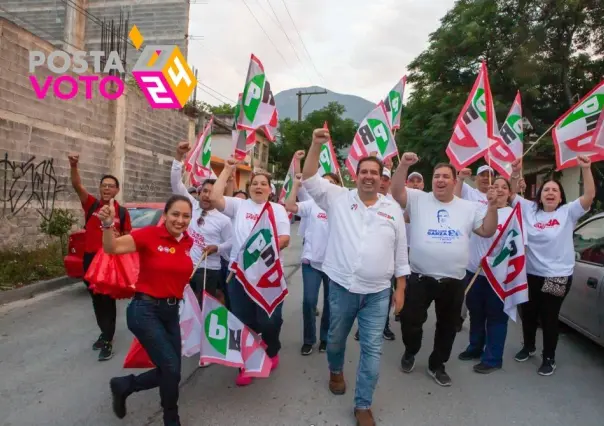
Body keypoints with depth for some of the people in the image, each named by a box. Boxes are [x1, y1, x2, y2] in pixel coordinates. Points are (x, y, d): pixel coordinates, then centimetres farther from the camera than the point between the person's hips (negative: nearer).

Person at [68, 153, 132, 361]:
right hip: (90, 258, 3)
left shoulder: (122, 212, -2)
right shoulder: (91, 204, 1)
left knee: (108, 300, 0)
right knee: (96, 299, 16)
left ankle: (108, 340, 7)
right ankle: (105, 332, 34)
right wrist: (74, 166, -32)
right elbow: (77, 186, -15)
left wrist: (118, 237, -16)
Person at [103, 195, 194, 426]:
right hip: (145, 310, -6)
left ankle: (123, 385, 37)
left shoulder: (189, 242, 3)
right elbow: (112, 248, -21)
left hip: (171, 312, 6)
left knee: (168, 372, 11)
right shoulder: (150, 234, -14)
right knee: (171, 369, -8)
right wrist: (108, 225, -35)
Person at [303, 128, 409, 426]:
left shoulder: (392, 209, 3)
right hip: (341, 286, 0)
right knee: (336, 338, 20)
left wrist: (400, 289, 4)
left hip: (378, 292, 1)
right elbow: (310, 179, -9)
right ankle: (335, 370, 52)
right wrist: (316, 145, -20)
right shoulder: (339, 198, 0)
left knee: (372, 349, 5)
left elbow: (400, 252, 6)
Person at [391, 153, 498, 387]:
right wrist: (404, 165, -25)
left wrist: (493, 207, -7)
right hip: (419, 278, -2)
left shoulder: (469, 208, 6)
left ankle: (437, 365, 36)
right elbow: (396, 191, -14)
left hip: (453, 281, 3)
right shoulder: (418, 199, -1)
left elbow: (487, 231, 6)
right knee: (410, 321, 4)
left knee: (447, 326, 15)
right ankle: (410, 352, 35)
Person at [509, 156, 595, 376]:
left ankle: (549, 358, 24)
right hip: (530, 274, 3)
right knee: (528, 313, 16)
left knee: (549, 317, 6)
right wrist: (515, 173, -17)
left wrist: (586, 169, -26)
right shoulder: (529, 209, 2)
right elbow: (511, 194, -1)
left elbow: (589, 196, -16)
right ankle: (528, 347, 39)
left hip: (558, 276, -3)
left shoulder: (568, 212, -4)